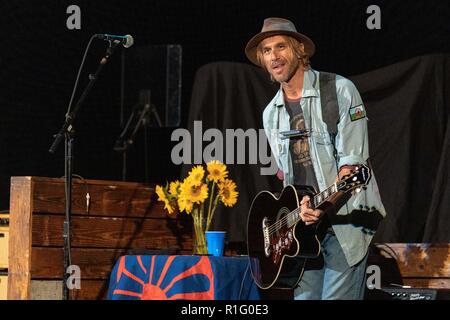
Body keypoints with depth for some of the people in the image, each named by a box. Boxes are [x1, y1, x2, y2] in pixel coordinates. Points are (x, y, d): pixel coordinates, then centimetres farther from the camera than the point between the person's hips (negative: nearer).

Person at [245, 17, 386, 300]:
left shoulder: (339, 90, -5)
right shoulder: (271, 113, 13)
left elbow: (352, 162, -11)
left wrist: (323, 204, -23)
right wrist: (301, 205, -2)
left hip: (345, 218, -6)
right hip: (303, 223, 6)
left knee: (337, 295, -12)